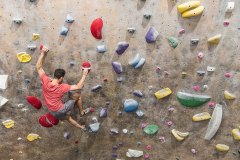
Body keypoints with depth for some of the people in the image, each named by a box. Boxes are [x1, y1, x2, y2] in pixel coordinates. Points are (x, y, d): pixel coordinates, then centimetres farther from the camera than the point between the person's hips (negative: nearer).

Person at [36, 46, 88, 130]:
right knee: (78, 95, 5)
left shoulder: (45, 81, -19)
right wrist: (84, 75, -15)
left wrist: (43, 53, -13)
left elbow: (38, 67, -9)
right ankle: (81, 111, 25)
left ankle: (80, 126, 50)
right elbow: (79, 86, -23)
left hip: (53, 112, 6)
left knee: (67, 117, 35)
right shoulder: (62, 87, -28)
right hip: (60, 110, -5)